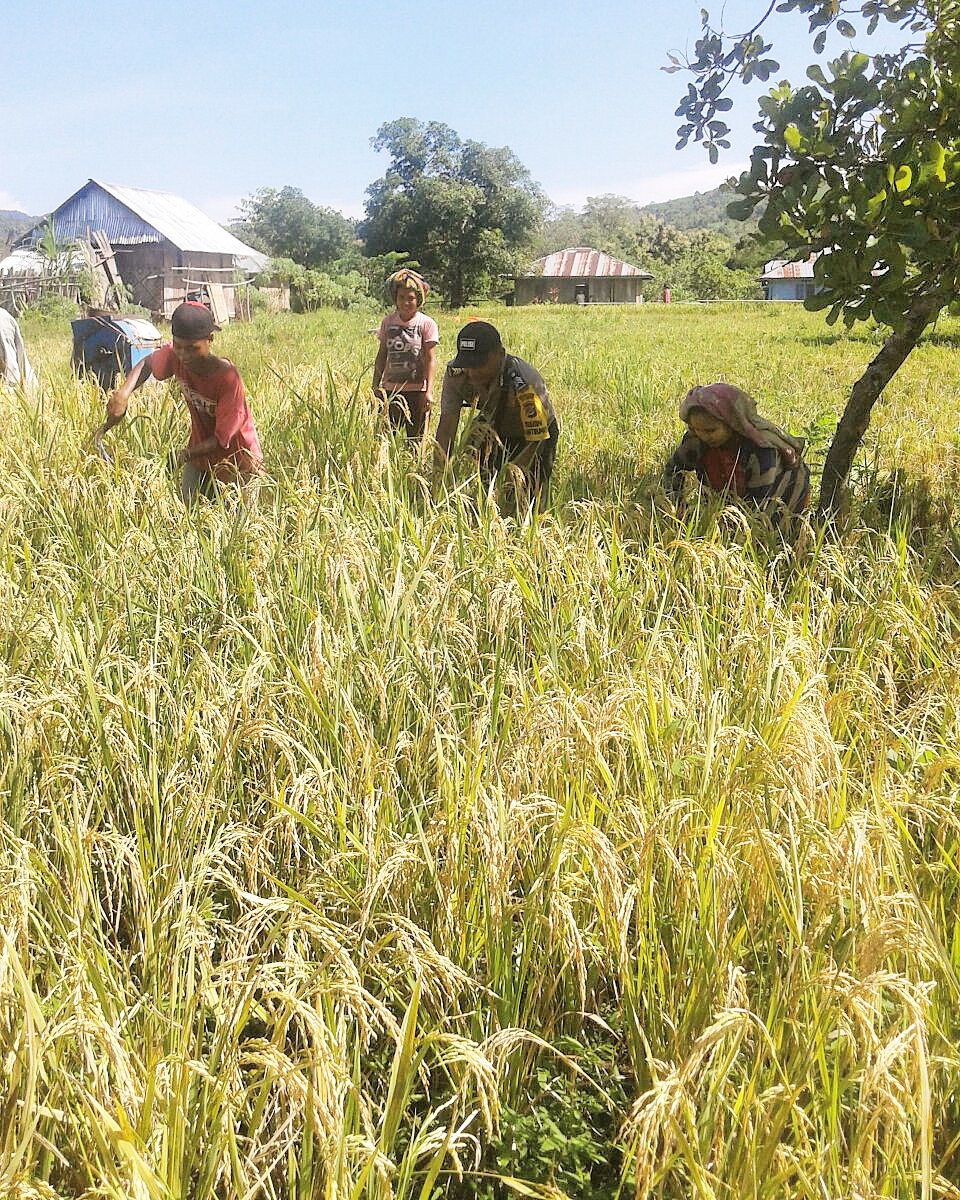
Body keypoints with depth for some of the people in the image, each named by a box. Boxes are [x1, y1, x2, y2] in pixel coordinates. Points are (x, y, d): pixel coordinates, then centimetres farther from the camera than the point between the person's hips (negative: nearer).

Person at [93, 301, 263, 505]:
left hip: (237, 464, -4)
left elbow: (223, 438, -24)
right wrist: (124, 393, -10)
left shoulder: (227, 377, -29)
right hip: (199, 459, 5)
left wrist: (185, 455, -33)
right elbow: (147, 364, 9)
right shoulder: (175, 358, -15)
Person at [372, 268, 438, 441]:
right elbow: (382, 356, 13)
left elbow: (430, 359, -6)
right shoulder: (387, 322, 7)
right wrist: (375, 386, 11)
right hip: (390, 389, 3)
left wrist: (429, 391, -12)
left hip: (417, 390, -3)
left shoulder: (427, 324, -3)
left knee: (416, 440, 3)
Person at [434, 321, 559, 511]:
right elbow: (447, 424, -23)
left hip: (537, 434, -5)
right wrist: (440, 472, -34)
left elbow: (535, 440, -35)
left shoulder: (523, 384, -40)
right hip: (498, 432, 5)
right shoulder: (456, 373, -26)